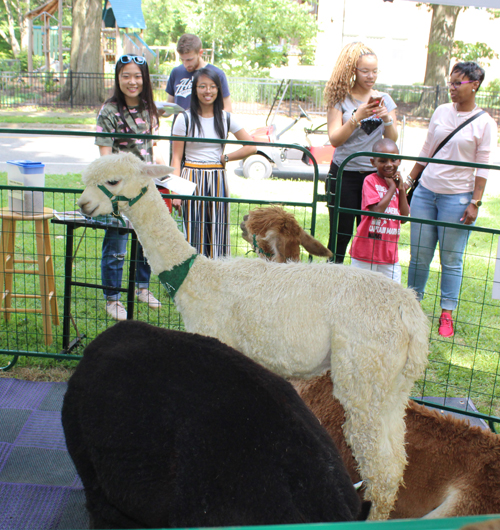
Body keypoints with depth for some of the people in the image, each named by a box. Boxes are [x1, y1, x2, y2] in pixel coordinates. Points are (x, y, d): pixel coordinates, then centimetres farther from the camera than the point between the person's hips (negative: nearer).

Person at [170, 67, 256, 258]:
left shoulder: (227, 119, 5)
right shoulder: (185, 119, -1)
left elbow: (251, 147, 6)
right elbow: (176, 158, -3)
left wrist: (225, 158, -2)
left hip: (218, 180, 2)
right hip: (192, 180, -2)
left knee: (218, 230, 3)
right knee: (193, 230, -1)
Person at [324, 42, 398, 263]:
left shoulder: (385, 99, 9)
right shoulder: (340, 98, 0)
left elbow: (393, 140, 6)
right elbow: (335, 139, -10)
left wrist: (387, 119, -12)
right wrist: (357, 117, -23)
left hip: (375, 173, 3)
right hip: (345, 173, -3)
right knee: (341, 234, 0)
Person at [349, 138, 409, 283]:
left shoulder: (397, 182, 9)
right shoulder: (370, 181, -10)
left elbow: (404, 217, 3)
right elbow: (377, 210, -22)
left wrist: (401, 189, -4)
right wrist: (392, 188, -13)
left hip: (390, 252, 5)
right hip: (366, 251, -5)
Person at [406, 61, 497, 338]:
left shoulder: (484, 123, -4)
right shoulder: (441, 111, 8)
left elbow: (483, 168, -4)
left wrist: (475, 203, -9)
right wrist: (409, 180, 15)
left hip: (457, 197, -4)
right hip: (425, 191, 4)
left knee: (451, 258, 3)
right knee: (419, 254, 8)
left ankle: (447, 313, 15)